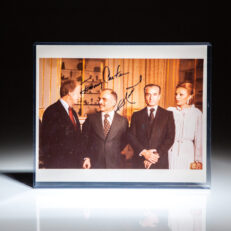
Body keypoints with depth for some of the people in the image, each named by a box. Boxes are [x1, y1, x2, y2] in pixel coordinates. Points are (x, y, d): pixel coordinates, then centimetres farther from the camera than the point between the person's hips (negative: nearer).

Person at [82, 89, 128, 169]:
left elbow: (124, 141, 12)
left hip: (114, 165, 0)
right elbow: (85, 140, 4)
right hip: (94, 164, 0)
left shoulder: (123, 121, 3)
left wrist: (115, 155, 2)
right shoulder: (91, 118, 3)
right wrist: (86, 158, -7)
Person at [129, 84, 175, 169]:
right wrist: (143, 152, -13)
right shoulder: (136, 115, 9)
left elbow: (170, 138, -2)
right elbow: (131, 136, 1)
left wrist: (157, 154, -13)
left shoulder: (168, 115, 5)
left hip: (160, 162, -1)